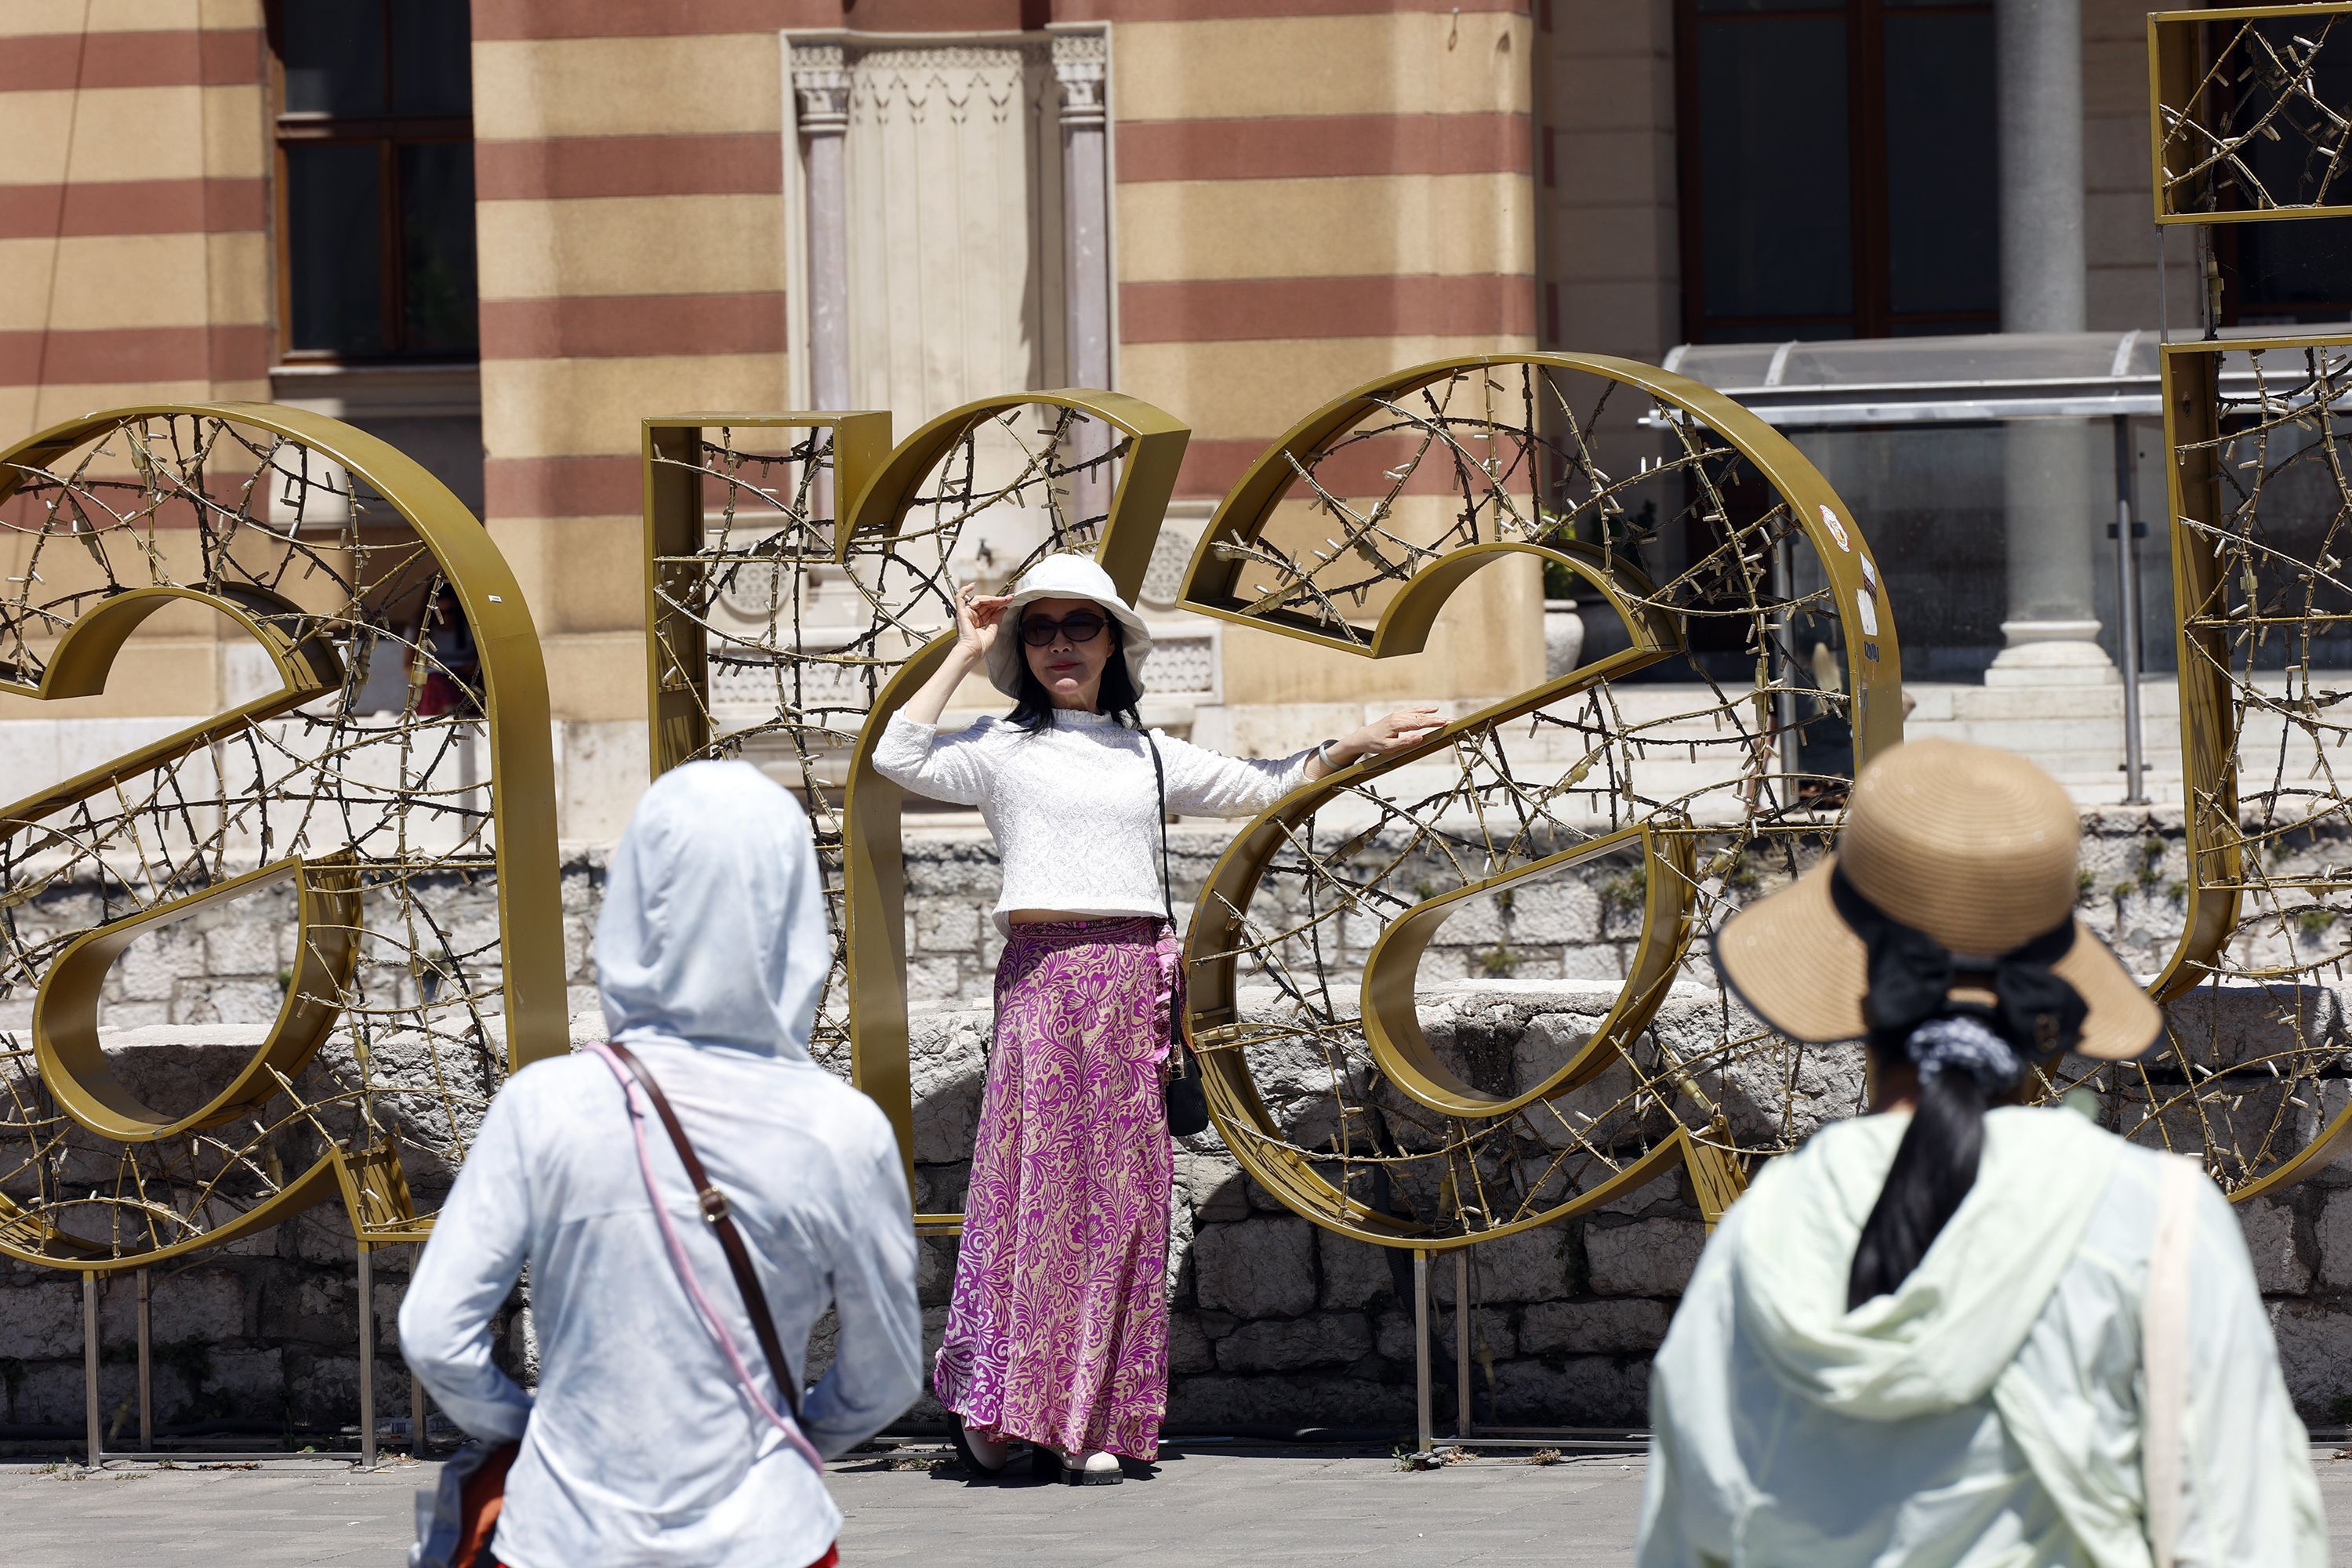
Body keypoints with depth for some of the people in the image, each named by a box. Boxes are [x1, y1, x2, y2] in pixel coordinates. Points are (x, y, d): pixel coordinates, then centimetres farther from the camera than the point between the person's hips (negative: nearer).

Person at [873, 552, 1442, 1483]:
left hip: (1135, 978, 4)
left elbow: (1261, 787, 32)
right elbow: (899, 758, -9)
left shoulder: (1147, 754, 20)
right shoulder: (1002, 747, 8)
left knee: (1124, 1195, 0)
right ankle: (997, 1401, -4)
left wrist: (1358, 747, 26)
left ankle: (1090, 1422, 3)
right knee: (1038, 1178, -9)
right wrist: (965, 654, -2)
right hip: (1042, 975, -4)